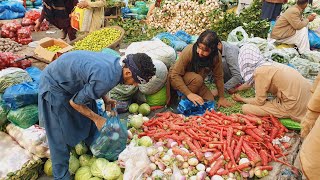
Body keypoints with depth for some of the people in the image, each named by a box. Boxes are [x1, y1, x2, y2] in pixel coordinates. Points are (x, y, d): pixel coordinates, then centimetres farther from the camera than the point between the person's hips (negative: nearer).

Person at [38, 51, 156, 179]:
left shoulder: (116, 63, -14)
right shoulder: (106, 80, -38)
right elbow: (74, 102, -24)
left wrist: (105, 99, -3)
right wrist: (97, 119, -11)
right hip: (55, 85, -8)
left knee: (89, 121, 17)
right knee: (60, 135, -1)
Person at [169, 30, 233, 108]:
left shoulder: (216, 57, -19)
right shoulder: (189, 51, -30)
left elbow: (219, 77, -8)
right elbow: (175, 75, -29)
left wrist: (222, 98, -5)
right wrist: (189, 94, -35)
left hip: (197, 82, 5)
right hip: (177, 79, -4)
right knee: (197, 79, -33)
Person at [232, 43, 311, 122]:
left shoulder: (260, 71, -14)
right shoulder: (268, 64, 10)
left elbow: (259, 102, -7)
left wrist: (241, 99, 9)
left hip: (293, 105, -8)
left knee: (246, 108, -8)